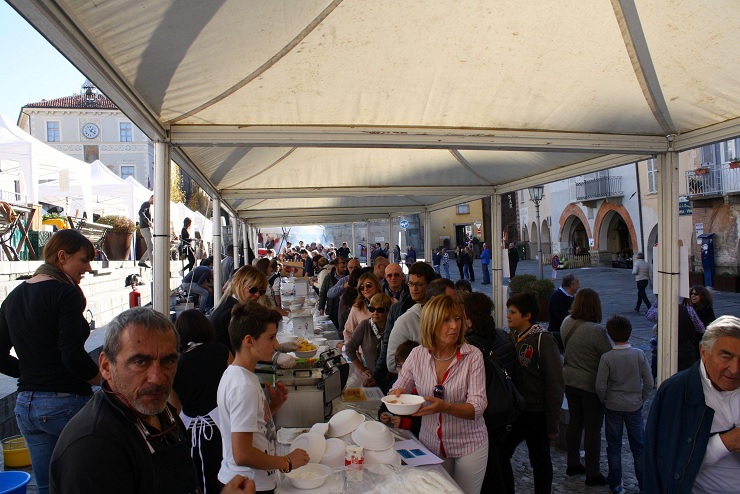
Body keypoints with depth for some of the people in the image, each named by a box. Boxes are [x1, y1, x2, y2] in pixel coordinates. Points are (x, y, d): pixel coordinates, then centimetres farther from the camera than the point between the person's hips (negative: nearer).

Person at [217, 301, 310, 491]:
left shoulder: (233, 374, 4)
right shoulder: (245, 387, -25)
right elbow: (242, 455, -28)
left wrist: (273, 406, -2)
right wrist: (286, 462, -16)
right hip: (250, 486, -9)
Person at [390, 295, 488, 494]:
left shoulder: (473, 355, -16)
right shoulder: (417, 355, -9)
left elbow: (477, 407, -19)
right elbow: (397, 389, 2)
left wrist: (444, 406, -37)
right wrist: (397, 395, -21)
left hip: (469, 445, -2)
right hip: (430, 442, 2)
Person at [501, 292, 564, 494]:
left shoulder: (543, 340, -15)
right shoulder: (512, 336, 2)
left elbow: (555, 383, -15)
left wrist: (553, 423, -13)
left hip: (537, 414, -5)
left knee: (540, 462, 12)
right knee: (500, 454, 8)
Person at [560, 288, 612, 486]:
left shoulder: (566, 323, -5)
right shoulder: (597, 331, -25)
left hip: (569, 381, 6)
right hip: (591, 384, -6)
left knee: (575, 422, 19)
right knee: (593, 428, 7)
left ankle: (573, 464, 32)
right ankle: (592, 474, 18)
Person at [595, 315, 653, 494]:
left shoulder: (606, 358, -16)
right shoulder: (639, 355, -11)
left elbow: (600, 386, -14)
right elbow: (649, 383, -7)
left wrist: (605, 401, 4)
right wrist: (641, 400, 8)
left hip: (613, 407, -1)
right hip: (634, 406, 1)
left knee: (614, 447, 11)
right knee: (638, 446, 14)